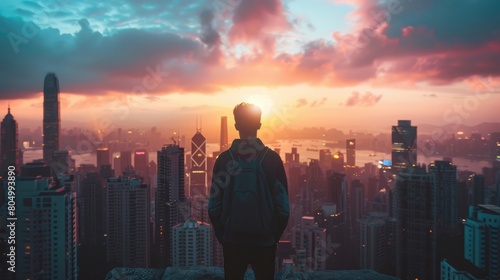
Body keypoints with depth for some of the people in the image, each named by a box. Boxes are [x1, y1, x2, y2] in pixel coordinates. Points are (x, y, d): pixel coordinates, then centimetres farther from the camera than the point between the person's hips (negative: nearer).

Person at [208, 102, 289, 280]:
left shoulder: (224, 159, -6)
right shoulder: (272, 158, -8)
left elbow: (214, 205, -5)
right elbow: (282, 204, -7)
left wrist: (221, 235, 8)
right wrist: (275, 235, 6)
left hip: (232, 240, 1)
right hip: (265, 241, 0)